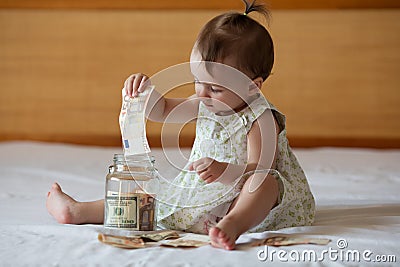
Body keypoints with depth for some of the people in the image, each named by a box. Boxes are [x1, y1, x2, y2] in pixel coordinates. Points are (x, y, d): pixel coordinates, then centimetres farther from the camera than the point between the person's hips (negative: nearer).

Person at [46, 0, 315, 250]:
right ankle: (78, 211, 9)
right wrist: (147, 90, -4)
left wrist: (225, 171, -42)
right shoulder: (207, 105, 6)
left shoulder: (261, 121, -18)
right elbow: (162, 110, 17)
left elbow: (260, 170, -25)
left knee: (264, 181, -38)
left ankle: (233, 225, -67)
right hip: (203, 196, 8)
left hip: (245, 199, -8)